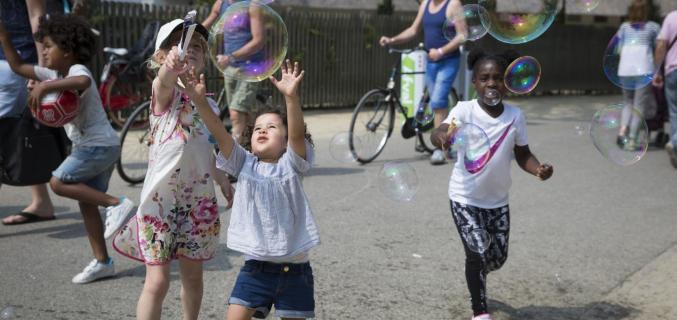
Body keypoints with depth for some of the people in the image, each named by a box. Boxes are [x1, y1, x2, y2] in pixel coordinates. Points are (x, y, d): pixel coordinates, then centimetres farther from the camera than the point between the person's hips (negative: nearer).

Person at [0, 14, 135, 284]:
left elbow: (82, 82, -41)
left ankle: (117, 203, -14)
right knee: (86, 203, 10)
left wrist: (44, 87, -40)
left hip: (100, 144, -10)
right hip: (88, 146, 10)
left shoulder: (78, 69, -15)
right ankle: (102, 262, 15)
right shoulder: (54, 75, 12)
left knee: (59, 183, -17)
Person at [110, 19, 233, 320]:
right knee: (158, 281, -4)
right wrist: (170, 67, -59)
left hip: (199, 201, 6)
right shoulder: (166, 93, -11)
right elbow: (163, 82, -37)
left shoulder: (208, 104, 8)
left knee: (193, 275, 15)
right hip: (161, 198, -5)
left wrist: (222, 179, 24)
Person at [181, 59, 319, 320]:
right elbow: (220, 133, -10)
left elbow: (298, 134, -21)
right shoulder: (245, 164, 4)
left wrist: (291, 97, -38)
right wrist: (200, 101, -25)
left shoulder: (291, 165, -2)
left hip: (294, 270, -1)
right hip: (256, 267, 2)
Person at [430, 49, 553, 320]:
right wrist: (442, 137, -58)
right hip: (465, 198, -4)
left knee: (498, 257, 14)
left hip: (498, 200, 4)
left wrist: (539, 169, -18)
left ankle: (476, 278, 48)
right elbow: (437, 133, -34)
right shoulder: (465, 110, -18)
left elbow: (522, 154, 2)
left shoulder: (515, 116, -7)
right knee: (478, 253, -12)